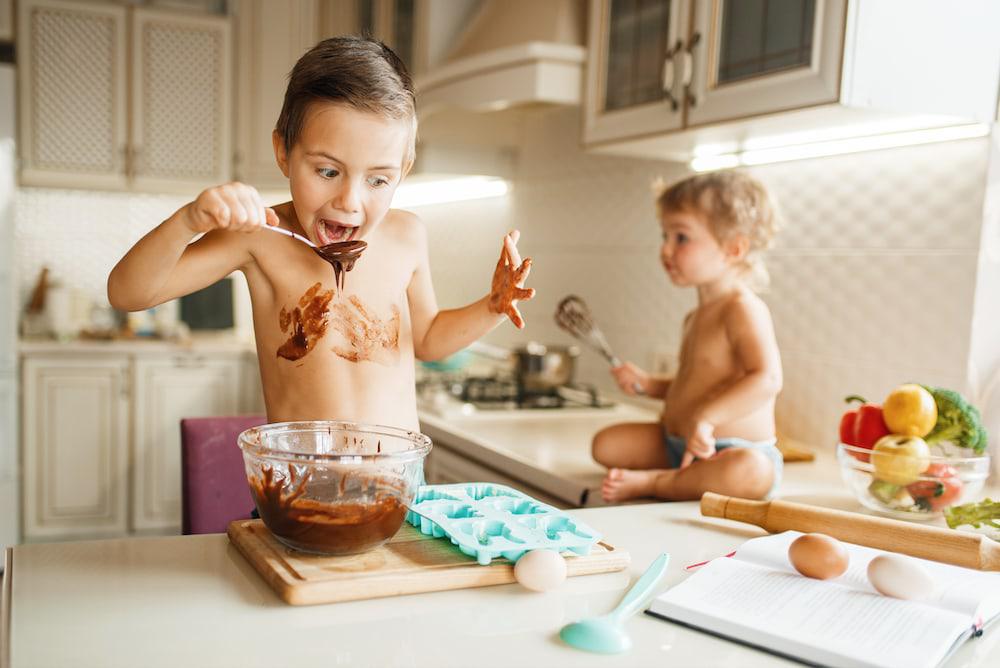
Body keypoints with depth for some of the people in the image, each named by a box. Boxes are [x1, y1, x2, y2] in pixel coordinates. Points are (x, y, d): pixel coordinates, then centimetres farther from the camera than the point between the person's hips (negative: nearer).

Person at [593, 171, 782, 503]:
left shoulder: (744, 308, -16)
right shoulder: (695, 318, 13)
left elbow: (767, 379, -30)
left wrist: (704, 418, -35)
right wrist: (648, 385, 12)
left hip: (737, 451, -9)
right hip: (676, 444, 9)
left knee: (749, 473, -41)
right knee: (607, 443, 1)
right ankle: (691, 477, -7)